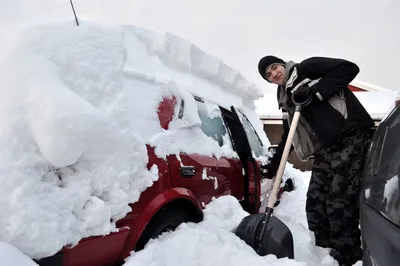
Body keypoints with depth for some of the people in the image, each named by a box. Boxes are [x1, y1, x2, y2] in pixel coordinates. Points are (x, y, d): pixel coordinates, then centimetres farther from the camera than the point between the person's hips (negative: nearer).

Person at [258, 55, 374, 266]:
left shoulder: (307, 68, 2)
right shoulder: (286, 100, 21)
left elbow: (349, 68, -9)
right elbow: (289, 137, 24)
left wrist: (315, 92, -14)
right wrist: (273, 165, 20)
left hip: (351, 138, -8)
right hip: (325, 149, 8)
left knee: (340, 203, -12)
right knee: (315, 203, 6)